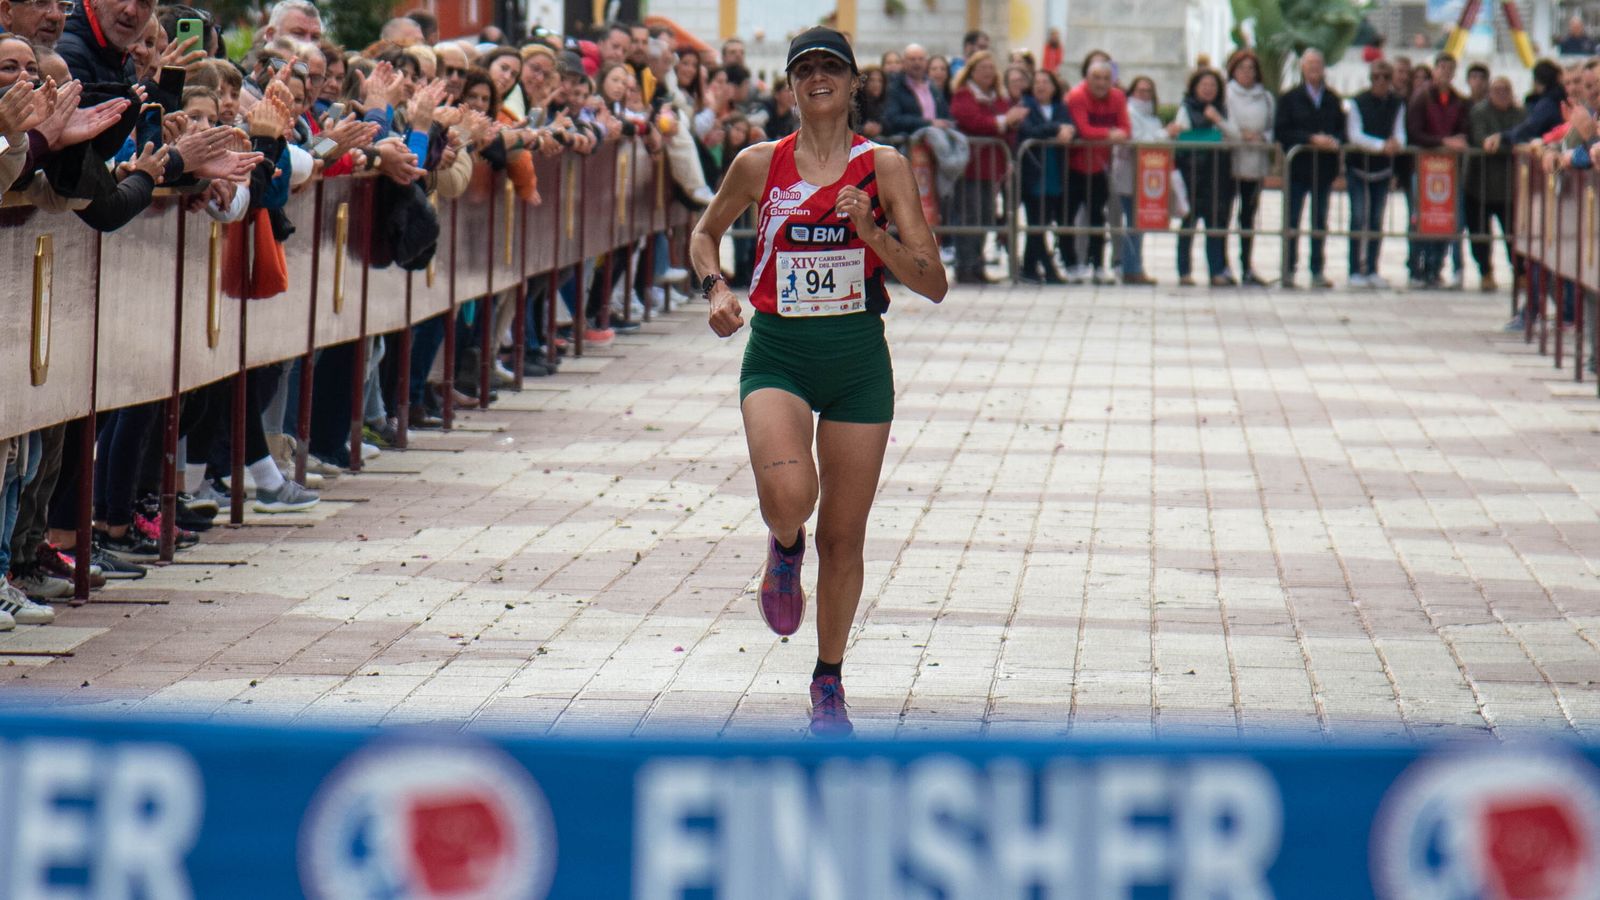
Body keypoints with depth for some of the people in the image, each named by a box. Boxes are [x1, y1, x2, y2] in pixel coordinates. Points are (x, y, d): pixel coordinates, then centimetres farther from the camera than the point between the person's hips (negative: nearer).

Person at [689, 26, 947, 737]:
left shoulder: (884, 168, -1)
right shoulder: (760, 165, 1)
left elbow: (933, 284, -3)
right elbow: (705, 233, 19)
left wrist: (871, 231, -18)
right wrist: (716, 288, -1)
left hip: (859, 360, 1)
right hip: (778, 353, -1)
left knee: (843, 535, 6)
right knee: (789, 493, -28)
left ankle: (829, 684, 24)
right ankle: (784, 550, 10)